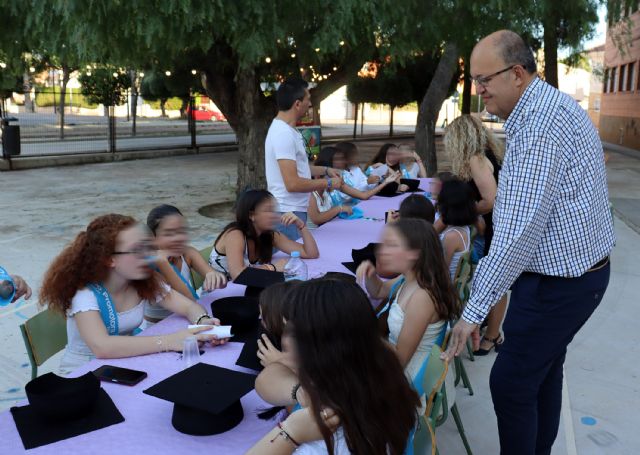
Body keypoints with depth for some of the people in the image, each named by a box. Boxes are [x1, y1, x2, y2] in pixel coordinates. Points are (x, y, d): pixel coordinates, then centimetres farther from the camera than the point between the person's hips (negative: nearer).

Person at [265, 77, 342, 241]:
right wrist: (329, 183, -14)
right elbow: (293, 183, -25)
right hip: (288, 213, -10)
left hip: (295, 209, 10)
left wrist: (325, 170, 16)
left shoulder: (286, 129, 10)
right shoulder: (283, 134, -21)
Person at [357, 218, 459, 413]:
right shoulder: (409, 280, -4)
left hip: (406, 378, -8)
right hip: (397, 363, 8)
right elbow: (379, 291, 18)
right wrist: (370, 274, -2)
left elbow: (400, 360, -24)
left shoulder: (421, 296, -29)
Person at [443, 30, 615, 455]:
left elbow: (519, 230, -28)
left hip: (559, 281, -10)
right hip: (578, 267, 10)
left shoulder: (539, 122, -23)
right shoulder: (553, 104, 10)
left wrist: (476, 307, -24)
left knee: (511, 384, 0)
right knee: (544, 373, 20)